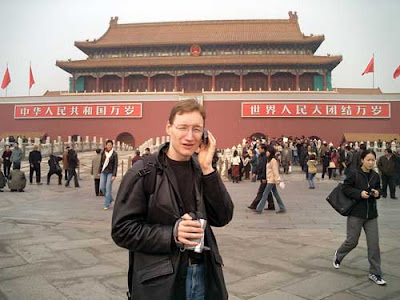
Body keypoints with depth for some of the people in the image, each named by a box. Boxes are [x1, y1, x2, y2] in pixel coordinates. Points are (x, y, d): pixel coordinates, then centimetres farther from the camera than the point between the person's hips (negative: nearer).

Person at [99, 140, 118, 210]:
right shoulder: (103, 153, 5)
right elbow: (101, 162, 12)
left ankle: (106, 205, 3)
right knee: (102, 187, 3)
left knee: (108, 188, -5)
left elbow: (116, 165, -9)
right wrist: (99, 171, 10)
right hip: (103, 172, 5)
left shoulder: (114, 154, -7)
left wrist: (114, 175, -15)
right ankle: (110, 198, 26)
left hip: (110, 172, -4)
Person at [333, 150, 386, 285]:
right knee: (352, 241, 6)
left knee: (374, 244, 3)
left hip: (371, 214, 4)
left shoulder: (375, 176, 3)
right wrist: (360, 193, -21)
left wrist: (377, 193, -6)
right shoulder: (354, 173, -10)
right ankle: (338, 255, 37)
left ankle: (375, 273, 15)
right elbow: (345, 188, -9)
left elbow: (378, 189, 17)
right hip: (356, 213, -4)